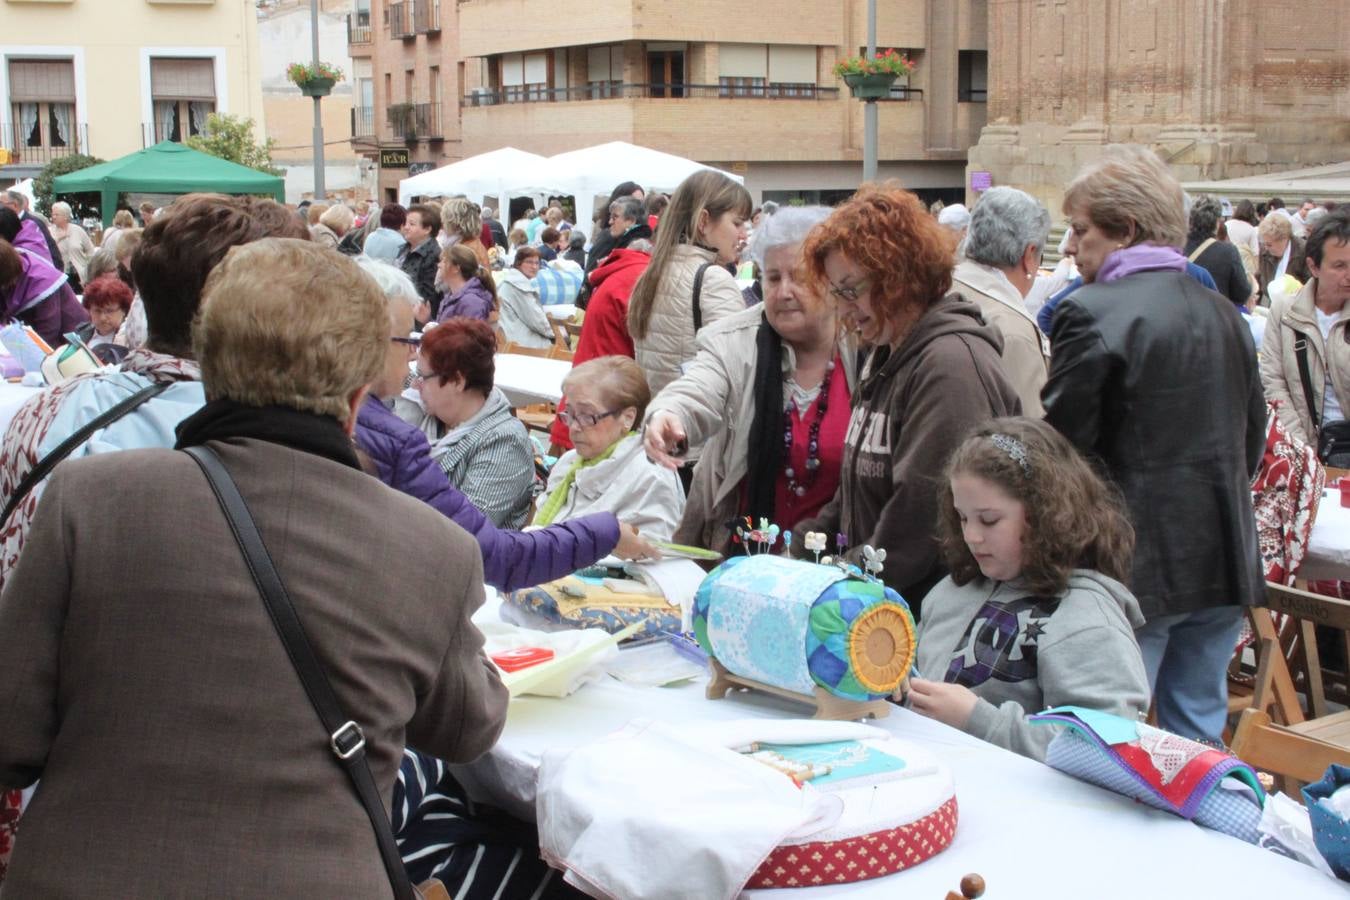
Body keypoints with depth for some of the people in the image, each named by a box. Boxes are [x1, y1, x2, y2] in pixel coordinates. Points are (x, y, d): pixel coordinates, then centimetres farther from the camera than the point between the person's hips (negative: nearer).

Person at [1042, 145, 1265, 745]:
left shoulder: (1092, 313, -14)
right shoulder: (1224, 314, 9)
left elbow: (1063, 448, -13)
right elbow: (1252, 440, 17)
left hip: (1137, 563, -7)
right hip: (1223, 560, 7)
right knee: (1200, 733, 17)